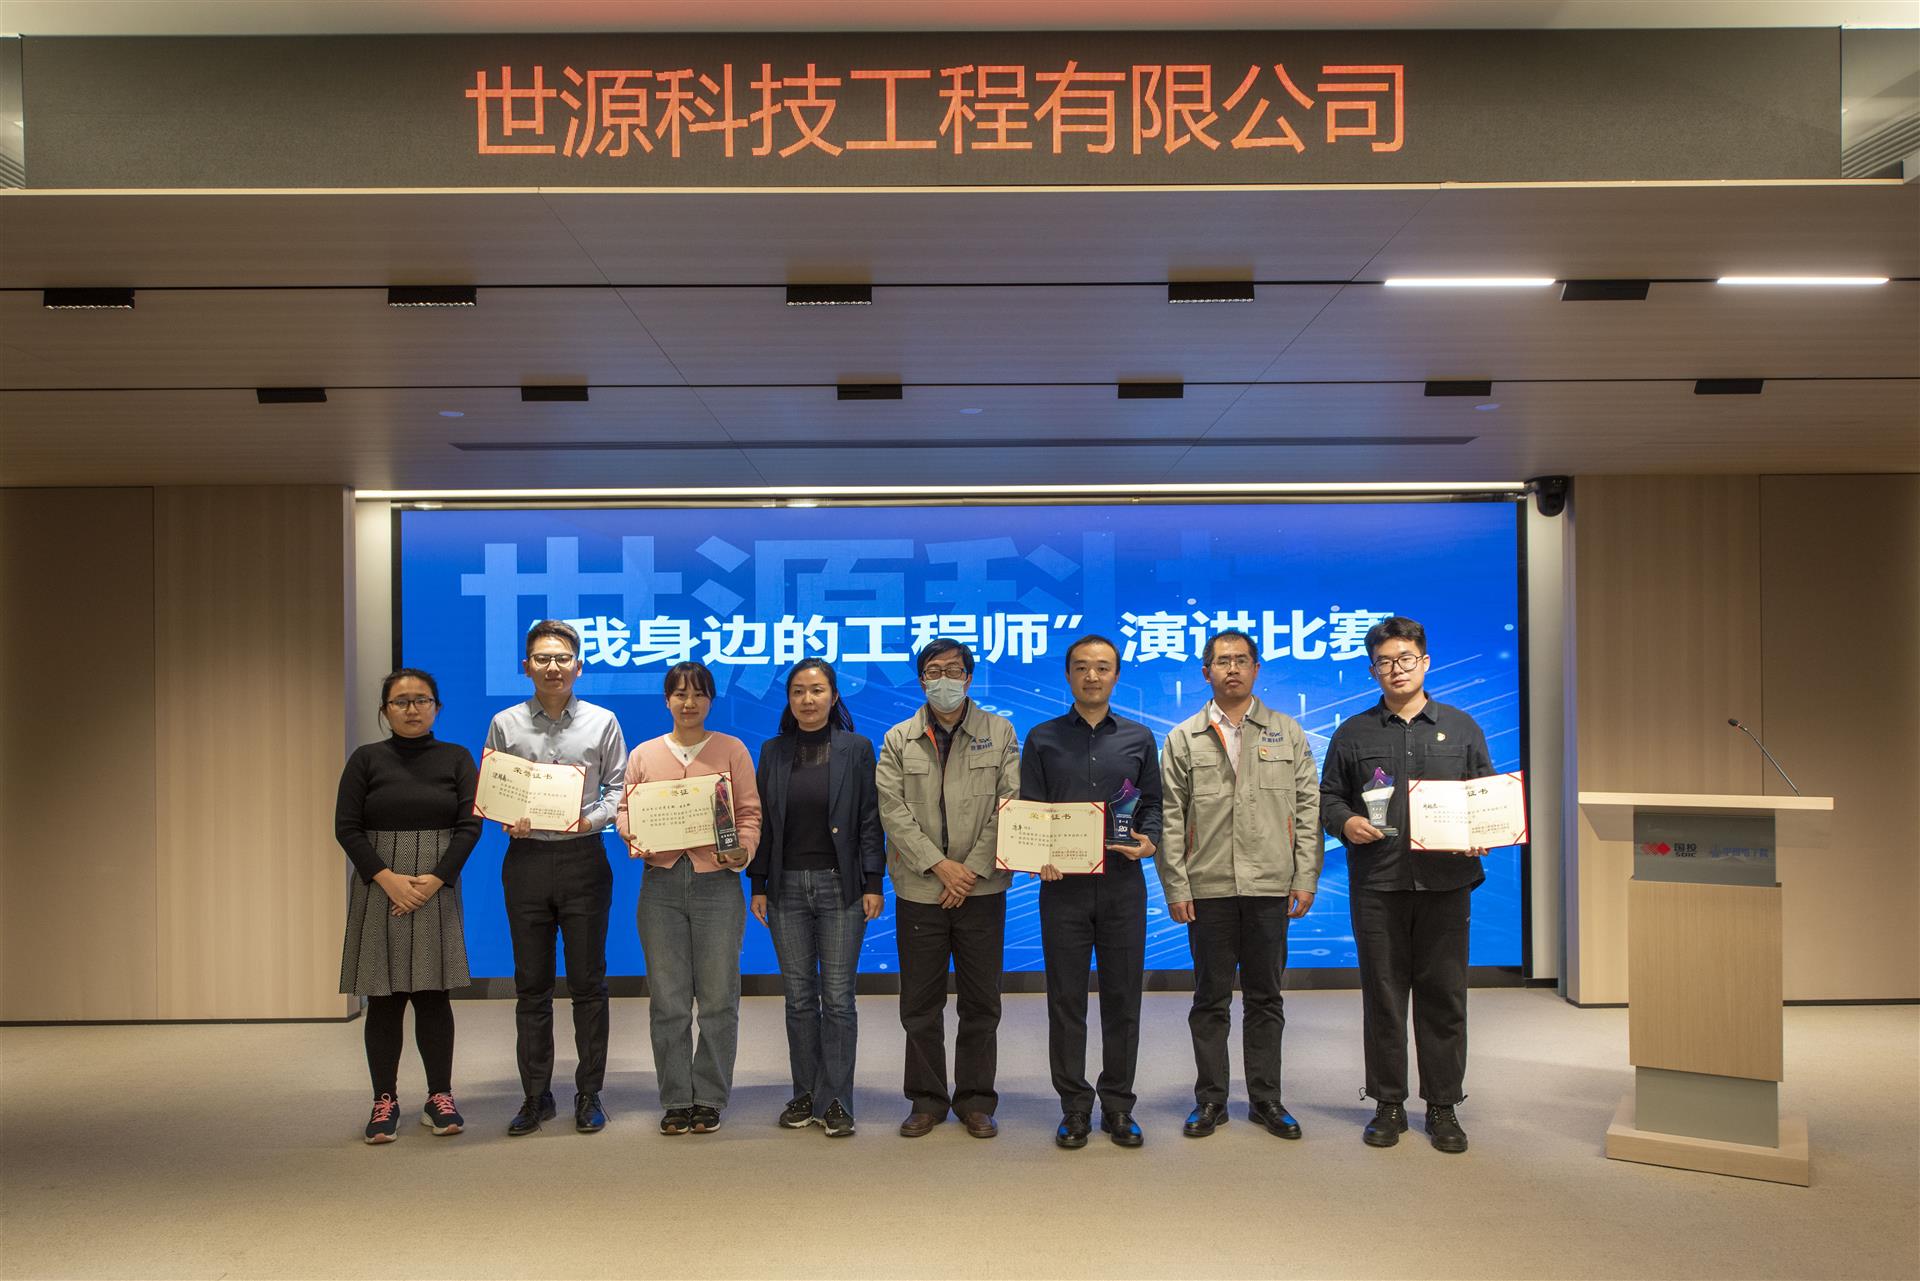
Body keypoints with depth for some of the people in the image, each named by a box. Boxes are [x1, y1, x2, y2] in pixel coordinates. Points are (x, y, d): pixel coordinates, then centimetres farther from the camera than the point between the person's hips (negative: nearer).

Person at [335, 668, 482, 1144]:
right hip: (379, 888, 0)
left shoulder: (456, 759, 5)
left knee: (432, 993, 1)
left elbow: (470, 825, -1)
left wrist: (435, 880, -13)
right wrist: (388, 879, -13)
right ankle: (385, 1101, 12)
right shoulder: (366, 759, 5)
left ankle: (439, 1097, 10)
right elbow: (346, 827, -1)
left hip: (437, 888, 0)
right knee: (383, 998, 3)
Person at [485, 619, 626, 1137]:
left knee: (587, 982, 4)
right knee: (532, 984, 8)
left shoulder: (602, 722, 3)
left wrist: (594, 818, -14)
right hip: (526, 859, 1)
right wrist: (506, 821, -11)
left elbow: (617, 788, 4)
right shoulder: (505, 724, 5)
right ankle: (536, 1096, 18)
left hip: (583, 858, -1)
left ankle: (589, 1094, 15)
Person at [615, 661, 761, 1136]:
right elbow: (625, 807, 11)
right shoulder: (644, 755, 12)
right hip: (661, 881, 2)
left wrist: (742, 849, -13)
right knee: (667, 1000, 4)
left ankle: (709, 1099, 14)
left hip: (716, 880, -1)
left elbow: (749, 812, 4)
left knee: (717, 997, 2)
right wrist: (632, 838, -10)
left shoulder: (732, 750, 7)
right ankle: (675, 1101, 15)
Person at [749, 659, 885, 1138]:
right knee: (799, 997, 9)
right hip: (787, 885, 3)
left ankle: (834, 1101, 8)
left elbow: (870, 821, -1)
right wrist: (758, 885, 3)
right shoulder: (773, 752, 7)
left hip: (840, 885, -2)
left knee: (837, 997, 0)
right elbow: (762, 822, 8)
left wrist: (873, 884, -7)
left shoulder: (856, 749, 0)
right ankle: (805, 1095, 20)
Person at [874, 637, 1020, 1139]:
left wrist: (973, 870, -10)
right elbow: (893, 810, -2)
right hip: (919, 890, 1)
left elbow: (1011, 805, -2)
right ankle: (927, 1100, 18)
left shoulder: (1000, 732, 5)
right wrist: (941, 865, -12)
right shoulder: (898, 740, 7)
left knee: (981, 1002, 5)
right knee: (920, 1003, 6)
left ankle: (976, 1101, 17)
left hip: (982, 889, 0)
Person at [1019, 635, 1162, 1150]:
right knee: (1066, 999, 3)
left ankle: (1118, 1105, 17)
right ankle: (1074, 1107, 14)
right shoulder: (1043, 739, 7)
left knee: (1122, 997, 5)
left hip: (1122, 883, 1)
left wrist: (1148, 841, -9)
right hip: (1062, 883, -1)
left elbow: (1153, 803, 11)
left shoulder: (1139, 738, 11)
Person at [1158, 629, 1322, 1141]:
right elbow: (1171, 819, 3)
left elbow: (1308, 809, 5)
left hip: (1270, 886, 1)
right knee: (1211, 999, 7)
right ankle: (1210, 1099, 17)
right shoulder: (1183, 739, 5)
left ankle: (1266, 1098, 20)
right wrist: (1176, 887, -4)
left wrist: (1305, 879, -2)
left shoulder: (1287, 733, 8)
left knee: (1265, 998, 9)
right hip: (1207, 888, 0)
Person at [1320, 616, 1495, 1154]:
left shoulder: (1460, 727, 10)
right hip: (1377, 884, 0)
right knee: (1382, 995, 5)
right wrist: (1345, 822, -9)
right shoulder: (1353, 733, 10)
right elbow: (1328, 797, 12)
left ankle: (1443, 1106, 18)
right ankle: (1388, 1104, 17)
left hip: (1445, 882, 0)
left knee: (1444, 995, 5)